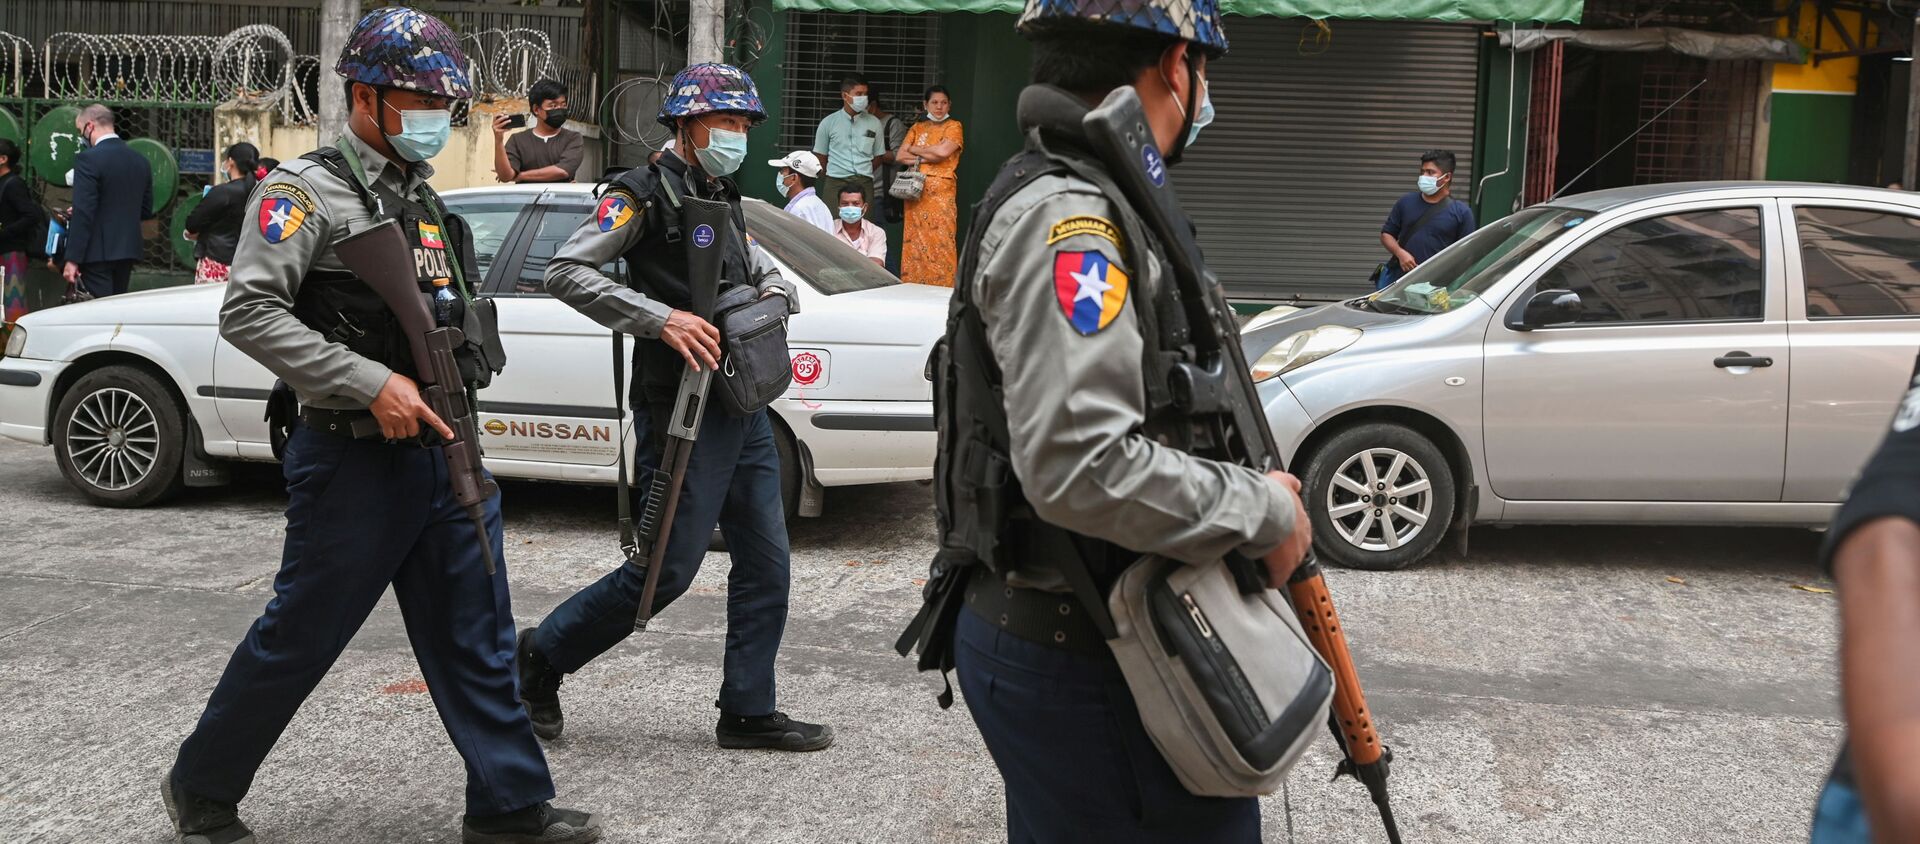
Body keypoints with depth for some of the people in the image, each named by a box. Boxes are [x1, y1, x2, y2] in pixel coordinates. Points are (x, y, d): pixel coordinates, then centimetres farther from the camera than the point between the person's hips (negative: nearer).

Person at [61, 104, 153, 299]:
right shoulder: (141, 161, 10)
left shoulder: (89, 159, -11)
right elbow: (146, 211, 15)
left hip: (98, 252, -7)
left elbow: (83, 213, -16)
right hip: (128, 250, 7)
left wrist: (73, 259, -15)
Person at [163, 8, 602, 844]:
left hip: (447, 454, 7)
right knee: (298, 639, 4)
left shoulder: (423, 196, 16)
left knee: (478, 641, 8)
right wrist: (372, 383, -22)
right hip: (355, 460, -7)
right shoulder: (307, 190, -9)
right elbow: (248, 312, -18)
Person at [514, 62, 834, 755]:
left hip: (744, 410, 8)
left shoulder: (726, 202, 18)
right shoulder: (645, 195, -8)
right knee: (669, 571, -4)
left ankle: (748, 711, 17)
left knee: (766, 566, 8)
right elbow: (565, 272, -17)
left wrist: (773, 298, 2)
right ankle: (542, 657, 15)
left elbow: (768, 274, 28)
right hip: (682, 413, -8)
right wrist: (661, 319, -26)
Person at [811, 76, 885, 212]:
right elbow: (820, 156, 11)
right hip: (836, 182, -1)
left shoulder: (874, 123, 8)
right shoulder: (828, 123, 4)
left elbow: (879, 156, 16)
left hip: (864, 184, 1)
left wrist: (863, 173, 11)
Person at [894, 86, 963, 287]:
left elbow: (943, 151, -12)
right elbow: (900, 156, 8)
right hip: (916, 190, 4)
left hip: (941, 191, -4)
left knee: (940, 242, -10)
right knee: (914, 242, -1)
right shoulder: (917, 128, 18)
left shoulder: (954, 127, 6)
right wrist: (925, 159, -5)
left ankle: (943, 289, -9)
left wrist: (914, 150, 2)